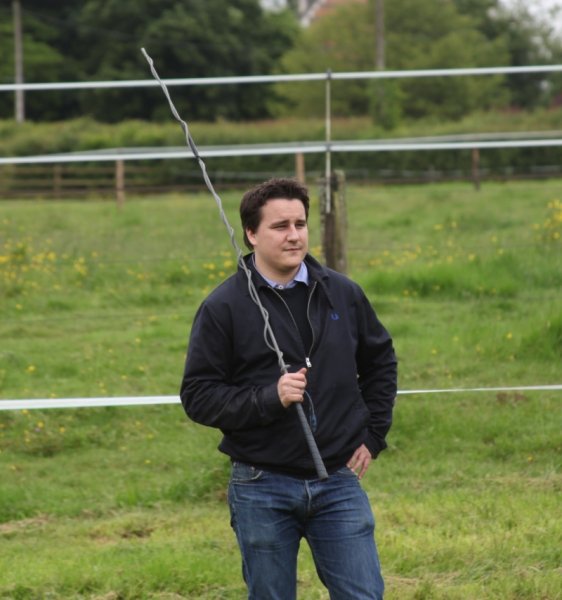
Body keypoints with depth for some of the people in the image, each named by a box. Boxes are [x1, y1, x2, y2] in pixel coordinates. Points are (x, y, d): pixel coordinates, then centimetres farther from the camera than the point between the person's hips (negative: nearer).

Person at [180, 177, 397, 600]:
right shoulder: (224, 307, -5)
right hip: (262, 488, -2)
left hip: (338, 481, 2)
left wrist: (373, 436, 11)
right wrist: (269, 398, -21)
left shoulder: (342, 294, 5)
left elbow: (381, 361, 20)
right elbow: (198, 395, -7)